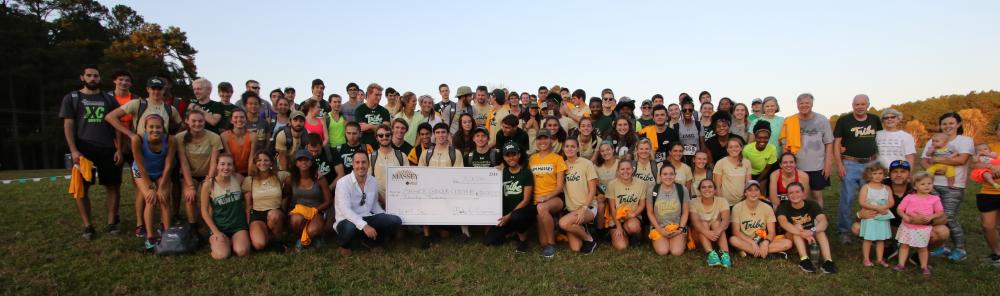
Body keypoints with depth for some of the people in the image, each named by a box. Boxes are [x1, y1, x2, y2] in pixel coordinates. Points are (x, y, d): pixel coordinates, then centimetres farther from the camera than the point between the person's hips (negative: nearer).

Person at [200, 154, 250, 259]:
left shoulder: (238, 178, -4)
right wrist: (216, 232, -9)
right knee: (222, 255, -23)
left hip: (239, 225, 1)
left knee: (242, 252, -23)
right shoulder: (208, 184, -10)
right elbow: (204, 211, -4)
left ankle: (231, 241, 11)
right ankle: (214, 240, 10)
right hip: (219, 227, -1)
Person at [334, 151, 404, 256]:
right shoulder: (343, 183, -15)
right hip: (348, 220, -5)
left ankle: (371, 242, 12)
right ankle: (344, 245, -1)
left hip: (367, 218, 5)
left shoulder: (373, 182, 3)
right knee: (350, 227, -41)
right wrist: (364, 225, -38)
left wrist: (387, 219, 3)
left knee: (395, 221, -17)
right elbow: (345, 210, -26)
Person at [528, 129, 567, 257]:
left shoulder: (557, 158, 4)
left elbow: (560, 186, -3)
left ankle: (552, 243, -22)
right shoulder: (531, 159, 15)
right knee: (543, 243, -18)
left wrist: (546, 197, -17)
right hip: (537, 200, 2)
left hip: (554, 198, -2)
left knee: (542, 208, -39)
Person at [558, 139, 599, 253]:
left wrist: (584, 209, -20)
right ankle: (582, 229, 23)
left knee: (563, 223, -32)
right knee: (575, 248, -10)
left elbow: (592, 190, -9)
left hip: (588, 208, -4)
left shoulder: (586, 163, -6)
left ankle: (589, 239, -5)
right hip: (570, 209, 4)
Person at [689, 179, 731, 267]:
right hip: (699, 236, 0)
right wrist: (707, 232, -46)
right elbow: (695, 221, -26)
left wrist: (718, 231, -46)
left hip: (717, 239, 1)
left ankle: (725, 254, -41)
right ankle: (710, 253, -45)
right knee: (704, 224, -27)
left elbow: (726, 220, -24)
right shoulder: (694, 202, -10)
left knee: (716, 223, -26)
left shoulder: (722, 201, -7)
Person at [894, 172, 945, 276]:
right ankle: (901, 264, 13)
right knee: (904, 245, 5)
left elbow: (941, 212, 3)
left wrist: (931, 216, -16)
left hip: (923, 228, -1)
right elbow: (899, 209, -1)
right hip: (907, 226, 1)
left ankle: (924, 266, 23)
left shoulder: (934, 199, -1)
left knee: (922, 247, 9)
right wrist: (905, 216, -20)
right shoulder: (909, 197, -3)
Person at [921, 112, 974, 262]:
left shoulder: (965, 140, 4)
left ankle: (959, 249, 7)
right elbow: (923, 161, 8)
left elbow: (961, 159, -11)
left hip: (953, 186, -4)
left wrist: (937, 160, -7)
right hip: (933, 184, 4)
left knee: (949, 218, -8)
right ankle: (941, 246, 14)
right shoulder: (932, 142, 16)